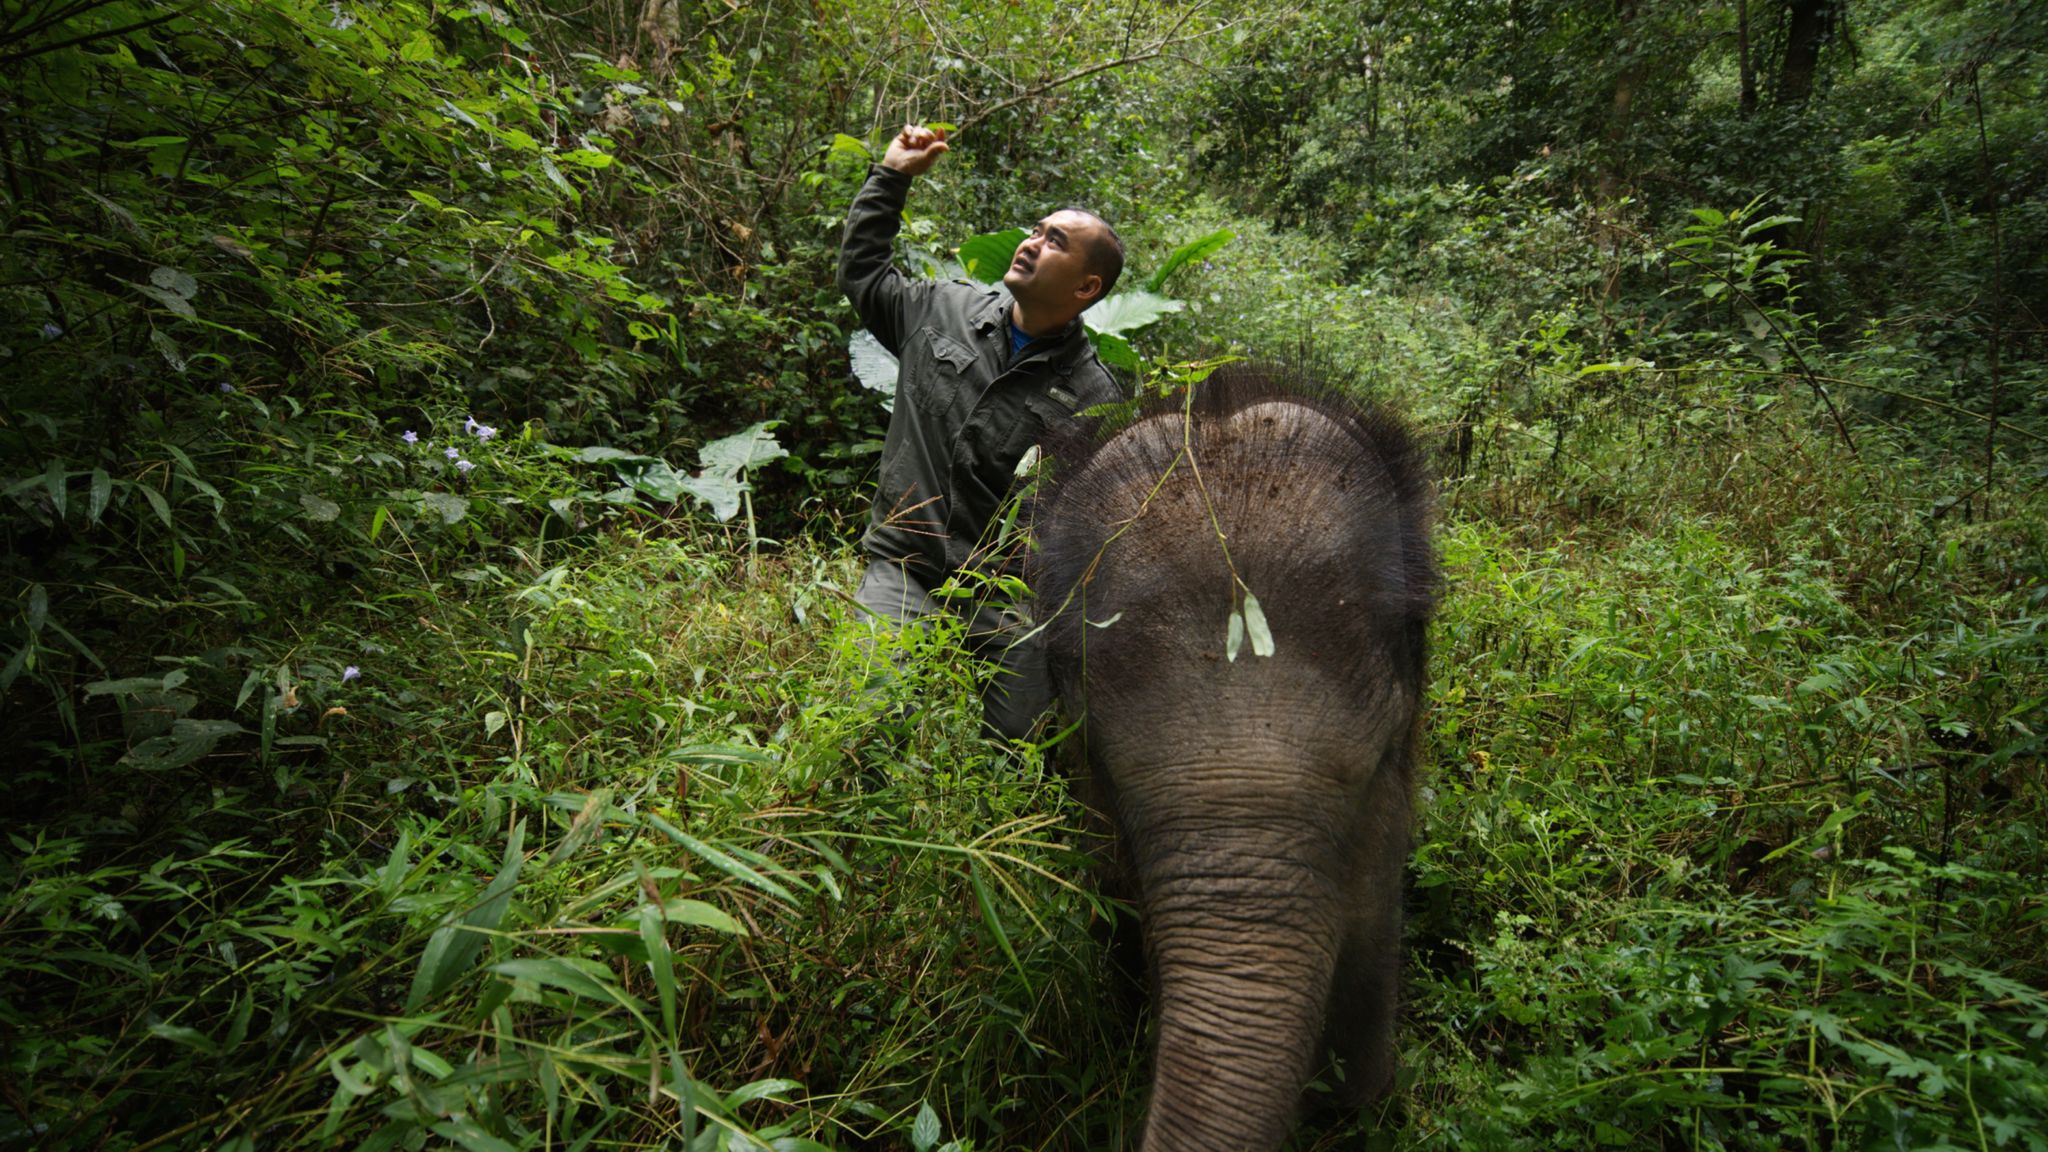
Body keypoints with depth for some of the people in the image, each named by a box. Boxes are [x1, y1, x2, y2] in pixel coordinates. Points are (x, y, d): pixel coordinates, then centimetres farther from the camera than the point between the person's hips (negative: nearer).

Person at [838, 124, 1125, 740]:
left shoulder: (1094, 397, -4)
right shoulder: (945, 309, 5)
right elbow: (862, 271, 21)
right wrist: (892, 176, 17)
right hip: (903, 568, 1)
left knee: (1020, 737, -4)